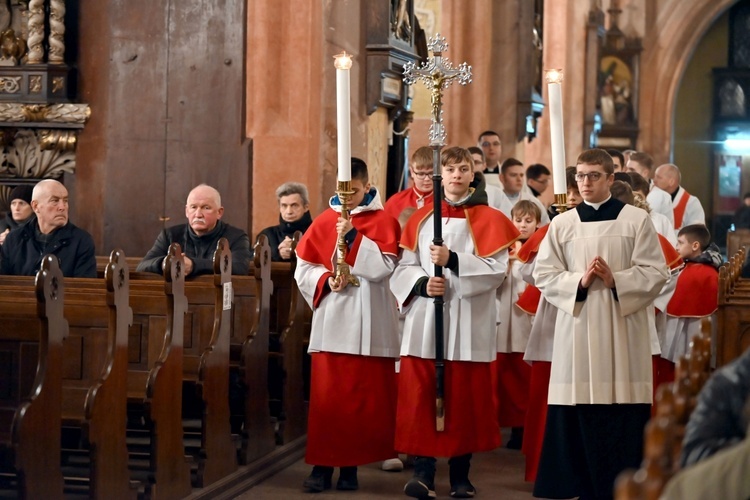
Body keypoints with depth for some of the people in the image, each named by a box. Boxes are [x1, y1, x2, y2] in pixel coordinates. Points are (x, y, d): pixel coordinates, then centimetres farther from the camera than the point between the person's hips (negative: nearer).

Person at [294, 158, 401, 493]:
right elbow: (303, 268, 7)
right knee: (327, 397, 0)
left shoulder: (383, 222, 1)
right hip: (331, 323, 2)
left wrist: (353, 238, -18)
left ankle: (351, 465, 10)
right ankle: (322, 465, 4)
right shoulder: (323, 221, 8)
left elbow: (383, 267, -11)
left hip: (368, 324, -2)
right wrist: (325, 280, -12)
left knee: (364, 398, 2)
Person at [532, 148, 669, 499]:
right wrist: (580, 282, -12)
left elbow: (655, 273, -1)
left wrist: (616, 280, -15)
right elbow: (544, 275, 5)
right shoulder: (562, 224, 8)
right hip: (577, 329, 2)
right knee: (579, 419, 0)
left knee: (624, 420, -2)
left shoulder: (636, 220, 3)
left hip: (623, 329, -1)